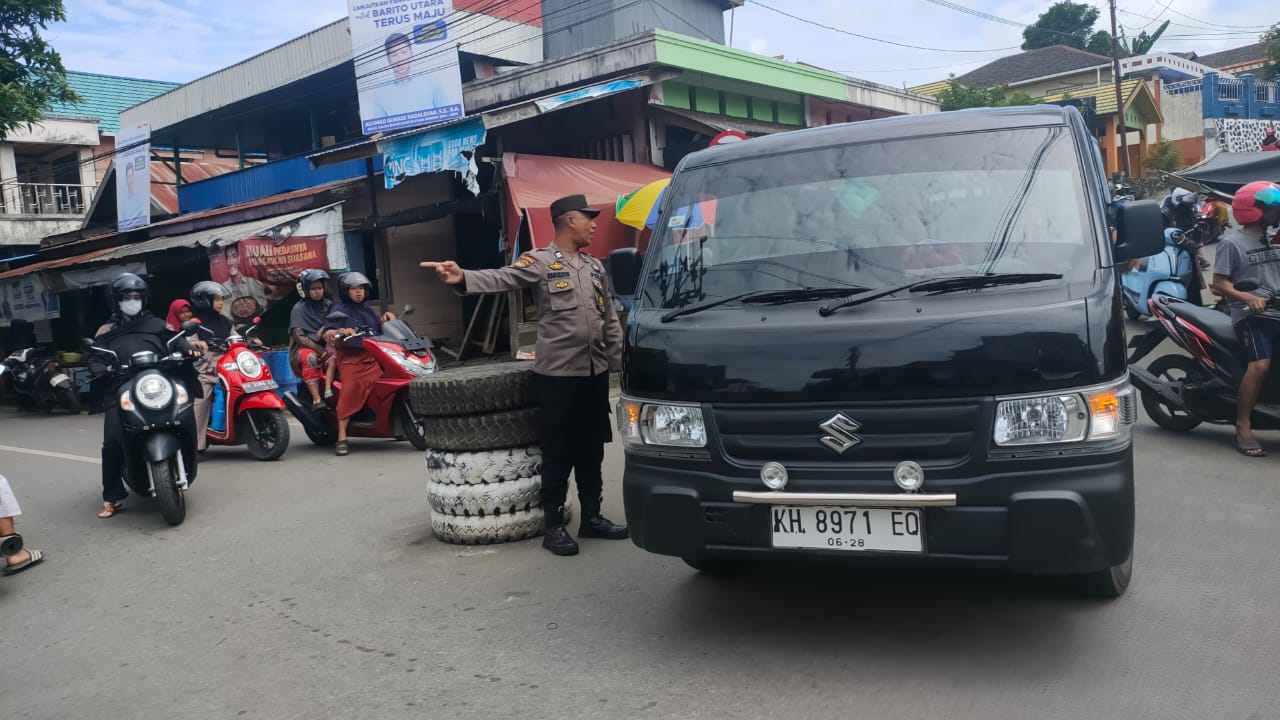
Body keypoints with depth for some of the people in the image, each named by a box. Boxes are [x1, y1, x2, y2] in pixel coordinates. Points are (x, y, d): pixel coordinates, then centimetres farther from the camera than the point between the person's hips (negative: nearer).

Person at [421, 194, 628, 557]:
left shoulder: (595, 266, 15)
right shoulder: (539, 262, -6)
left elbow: (610, 320, 18)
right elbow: (501, 278, -23)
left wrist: (619, 363, 13)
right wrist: (463, 278, -42)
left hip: (596, 372, 6)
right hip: (558, 374, -6)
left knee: (592, 450, 13)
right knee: (559, 453, 0)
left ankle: (592, 517, 25)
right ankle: (554, 526, 10)